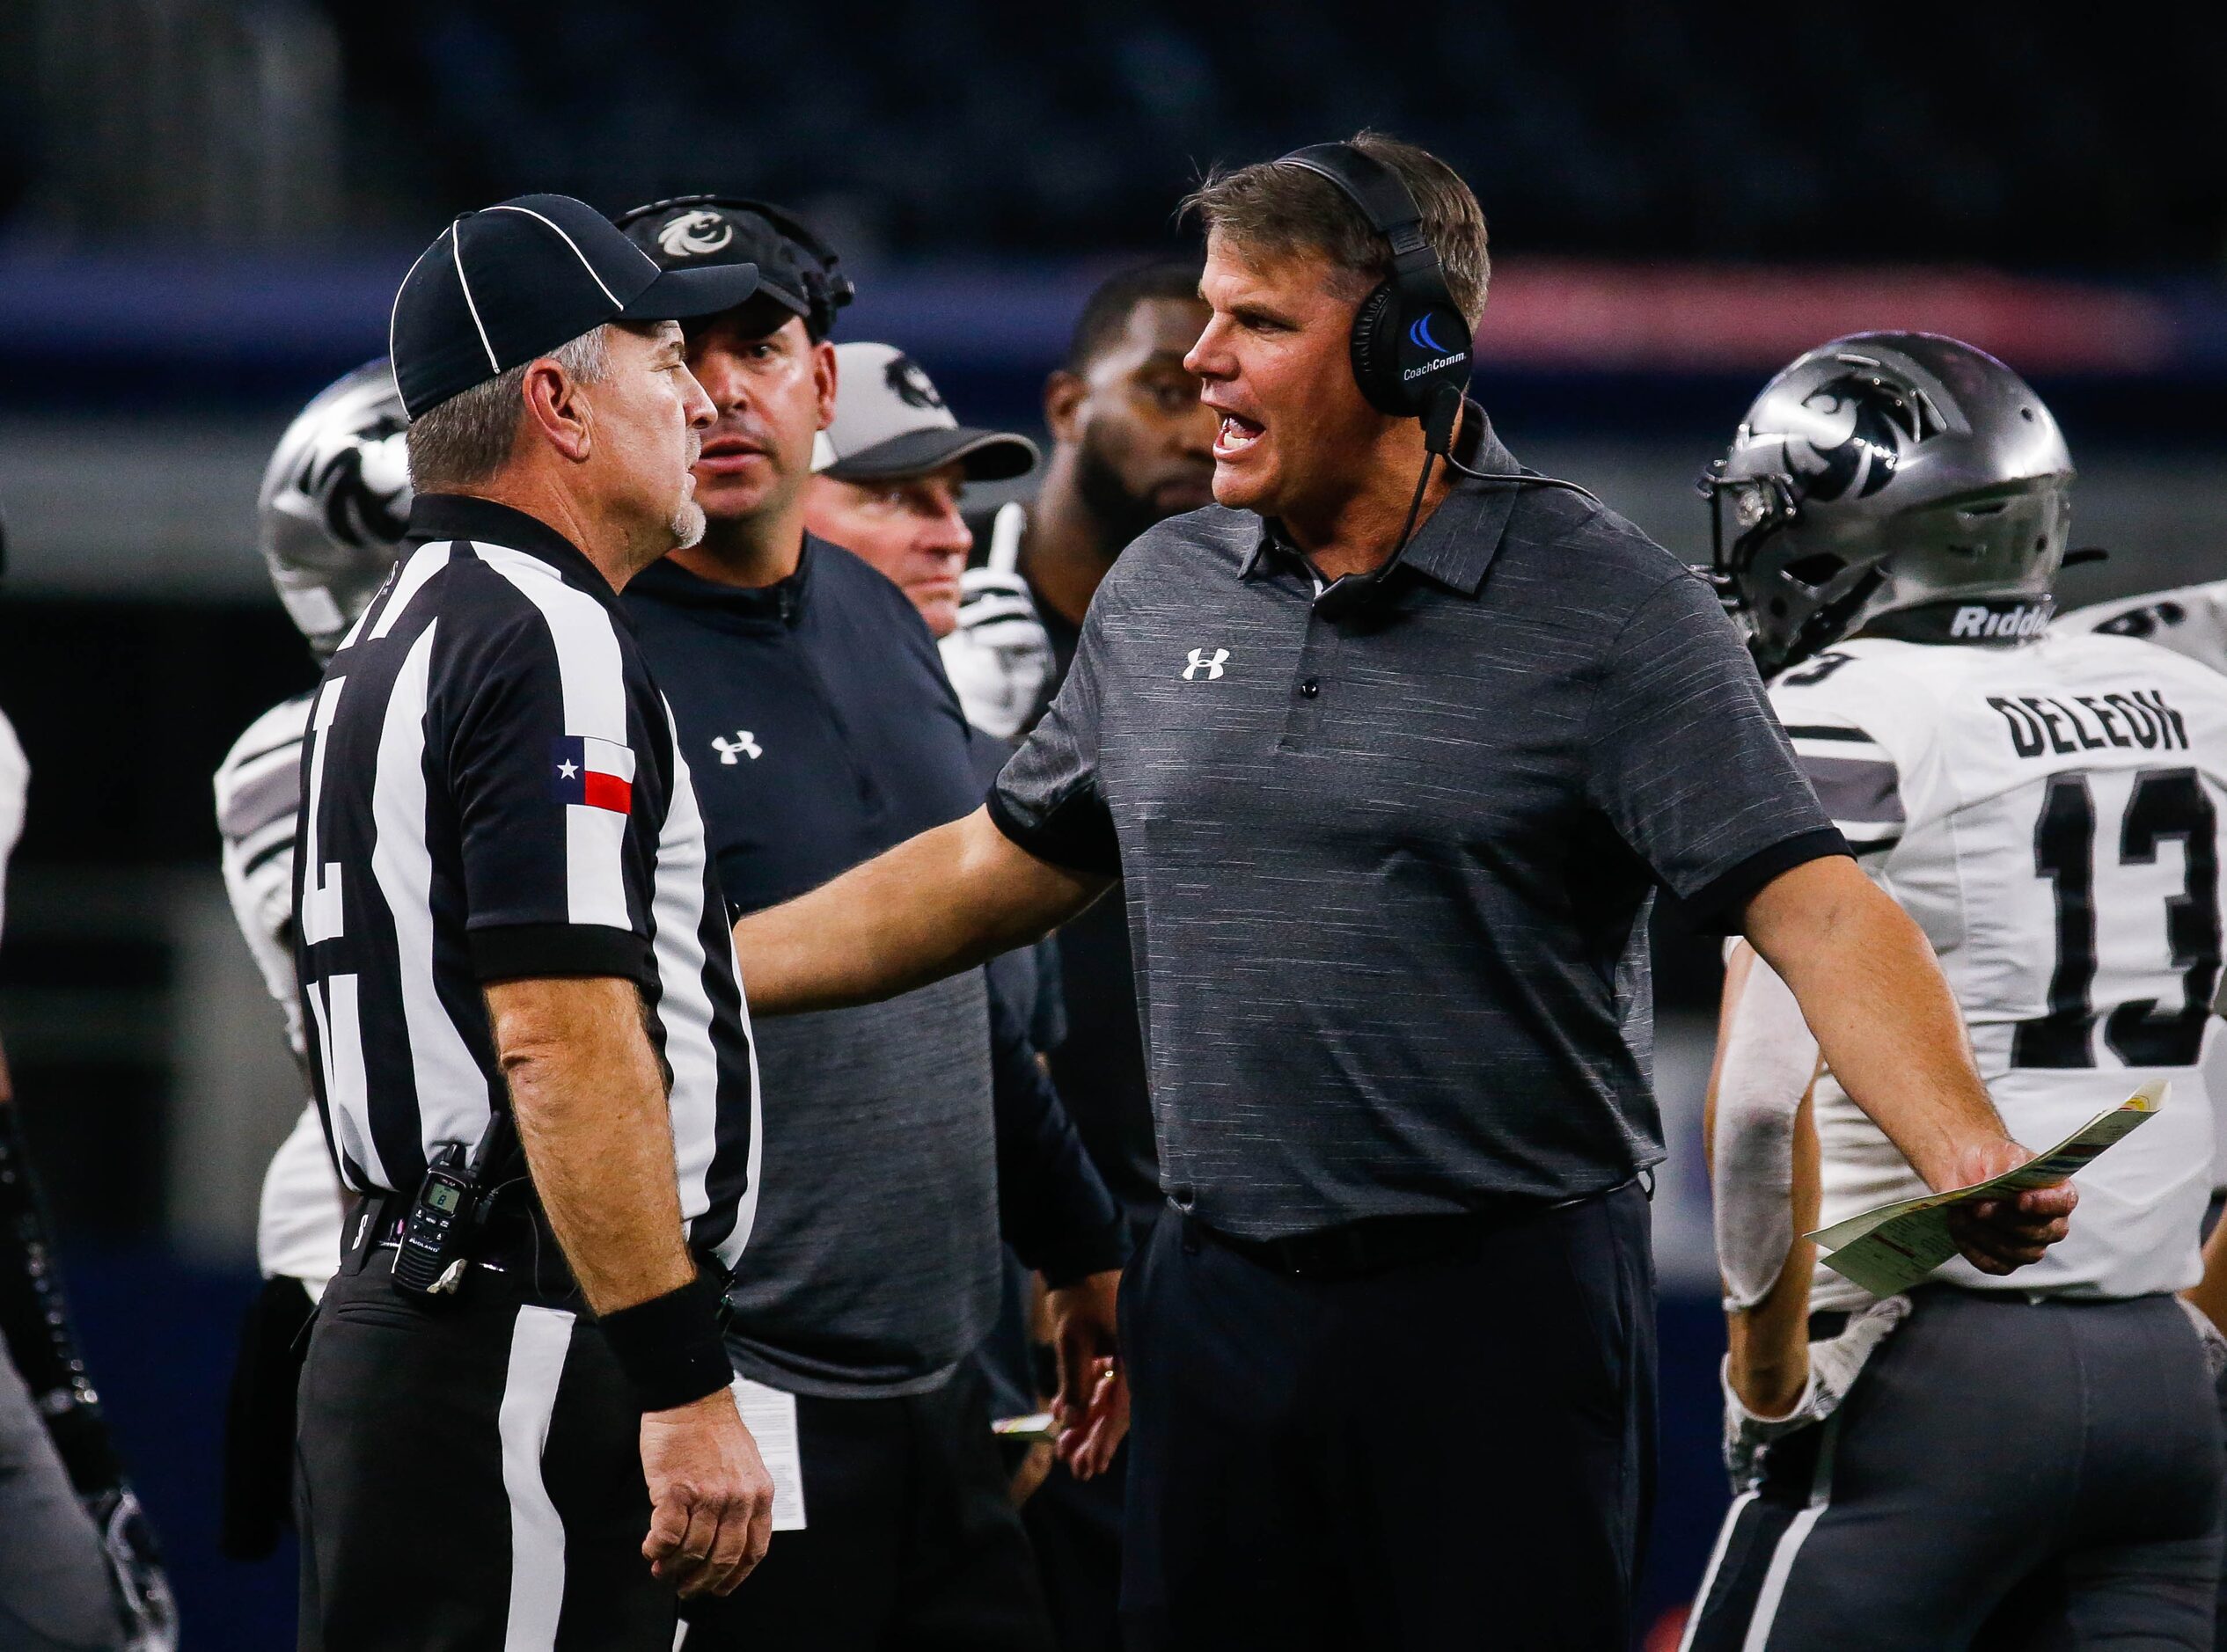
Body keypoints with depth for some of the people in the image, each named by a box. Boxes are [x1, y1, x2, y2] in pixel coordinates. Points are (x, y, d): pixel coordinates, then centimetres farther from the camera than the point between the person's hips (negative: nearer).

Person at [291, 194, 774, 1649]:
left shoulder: (397, 643, 21)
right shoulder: (551, 648, -11)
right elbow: (560, 1040, -20)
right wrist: (687, 1389, -21)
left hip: (398, 1313, 10)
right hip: (528, 1357, -10)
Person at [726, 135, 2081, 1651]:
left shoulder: (1608, 610, -7)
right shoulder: (1159, 597, 11)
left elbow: (1811, 905, -14)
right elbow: (999, 870, 22)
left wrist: (1971, 1155, -30)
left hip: (1509, 1304, -5)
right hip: (1220, 1302, 5)